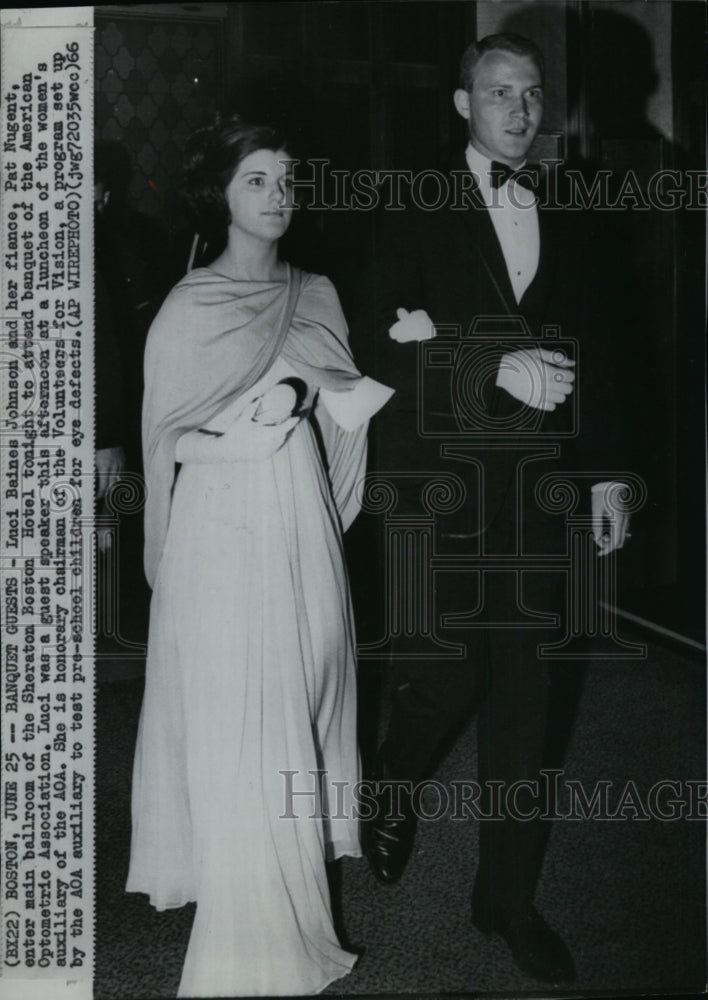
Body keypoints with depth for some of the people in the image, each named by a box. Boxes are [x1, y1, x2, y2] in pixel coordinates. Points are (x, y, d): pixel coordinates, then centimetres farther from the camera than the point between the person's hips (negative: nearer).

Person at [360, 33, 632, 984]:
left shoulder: (564, 219, 13)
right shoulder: (420, 215, 0)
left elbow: (594, 349, 13)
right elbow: (393, 353, -8)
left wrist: (607, 474, 8)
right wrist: (498, 368, -20)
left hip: (537, 486, 4)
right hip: (438, 485, -3)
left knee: (524, 693, 7)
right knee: (444, 679, 1)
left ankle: (509, 895, 21)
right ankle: (391, 797, 35)